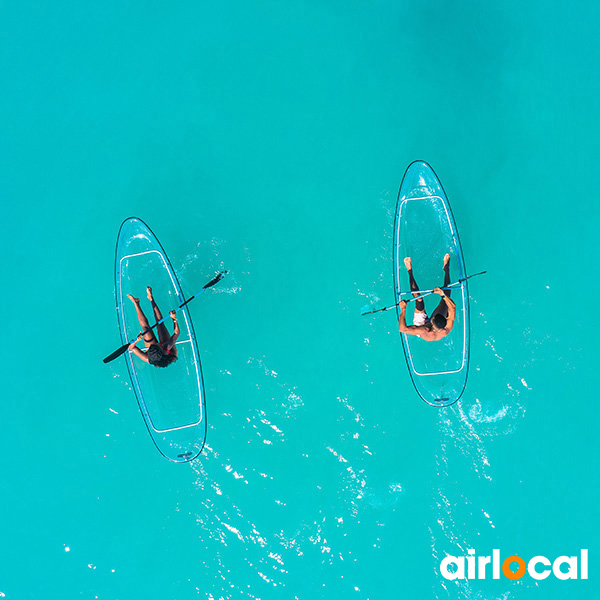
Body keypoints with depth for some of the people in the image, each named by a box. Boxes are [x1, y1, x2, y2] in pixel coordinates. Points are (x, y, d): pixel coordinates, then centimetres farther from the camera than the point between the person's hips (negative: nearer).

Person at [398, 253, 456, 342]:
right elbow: (453, 307, -30)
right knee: (446, 298, -2)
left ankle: (409, 270, -1)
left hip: (421, 326, -2)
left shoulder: (424, 332, -51)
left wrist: (403, 309, -44)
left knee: (419, 299, -19)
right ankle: (446, 269, 20)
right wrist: (443, 295, -38)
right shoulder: (446, 330, -41)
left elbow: (402, 329, -51)